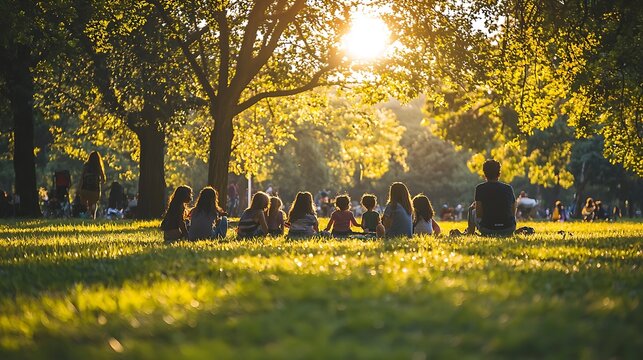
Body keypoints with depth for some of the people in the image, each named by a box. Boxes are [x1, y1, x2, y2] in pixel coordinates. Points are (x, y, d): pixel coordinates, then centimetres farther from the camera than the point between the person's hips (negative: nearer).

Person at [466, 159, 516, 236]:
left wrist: (474, 206, 16)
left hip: (488, 230, -2)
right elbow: (513, 213, 10)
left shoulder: (480, 188, -4)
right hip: (509, 230, 3)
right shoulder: (508, 188, 5)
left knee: (472, 210, 27)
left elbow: (479, 214, -7)